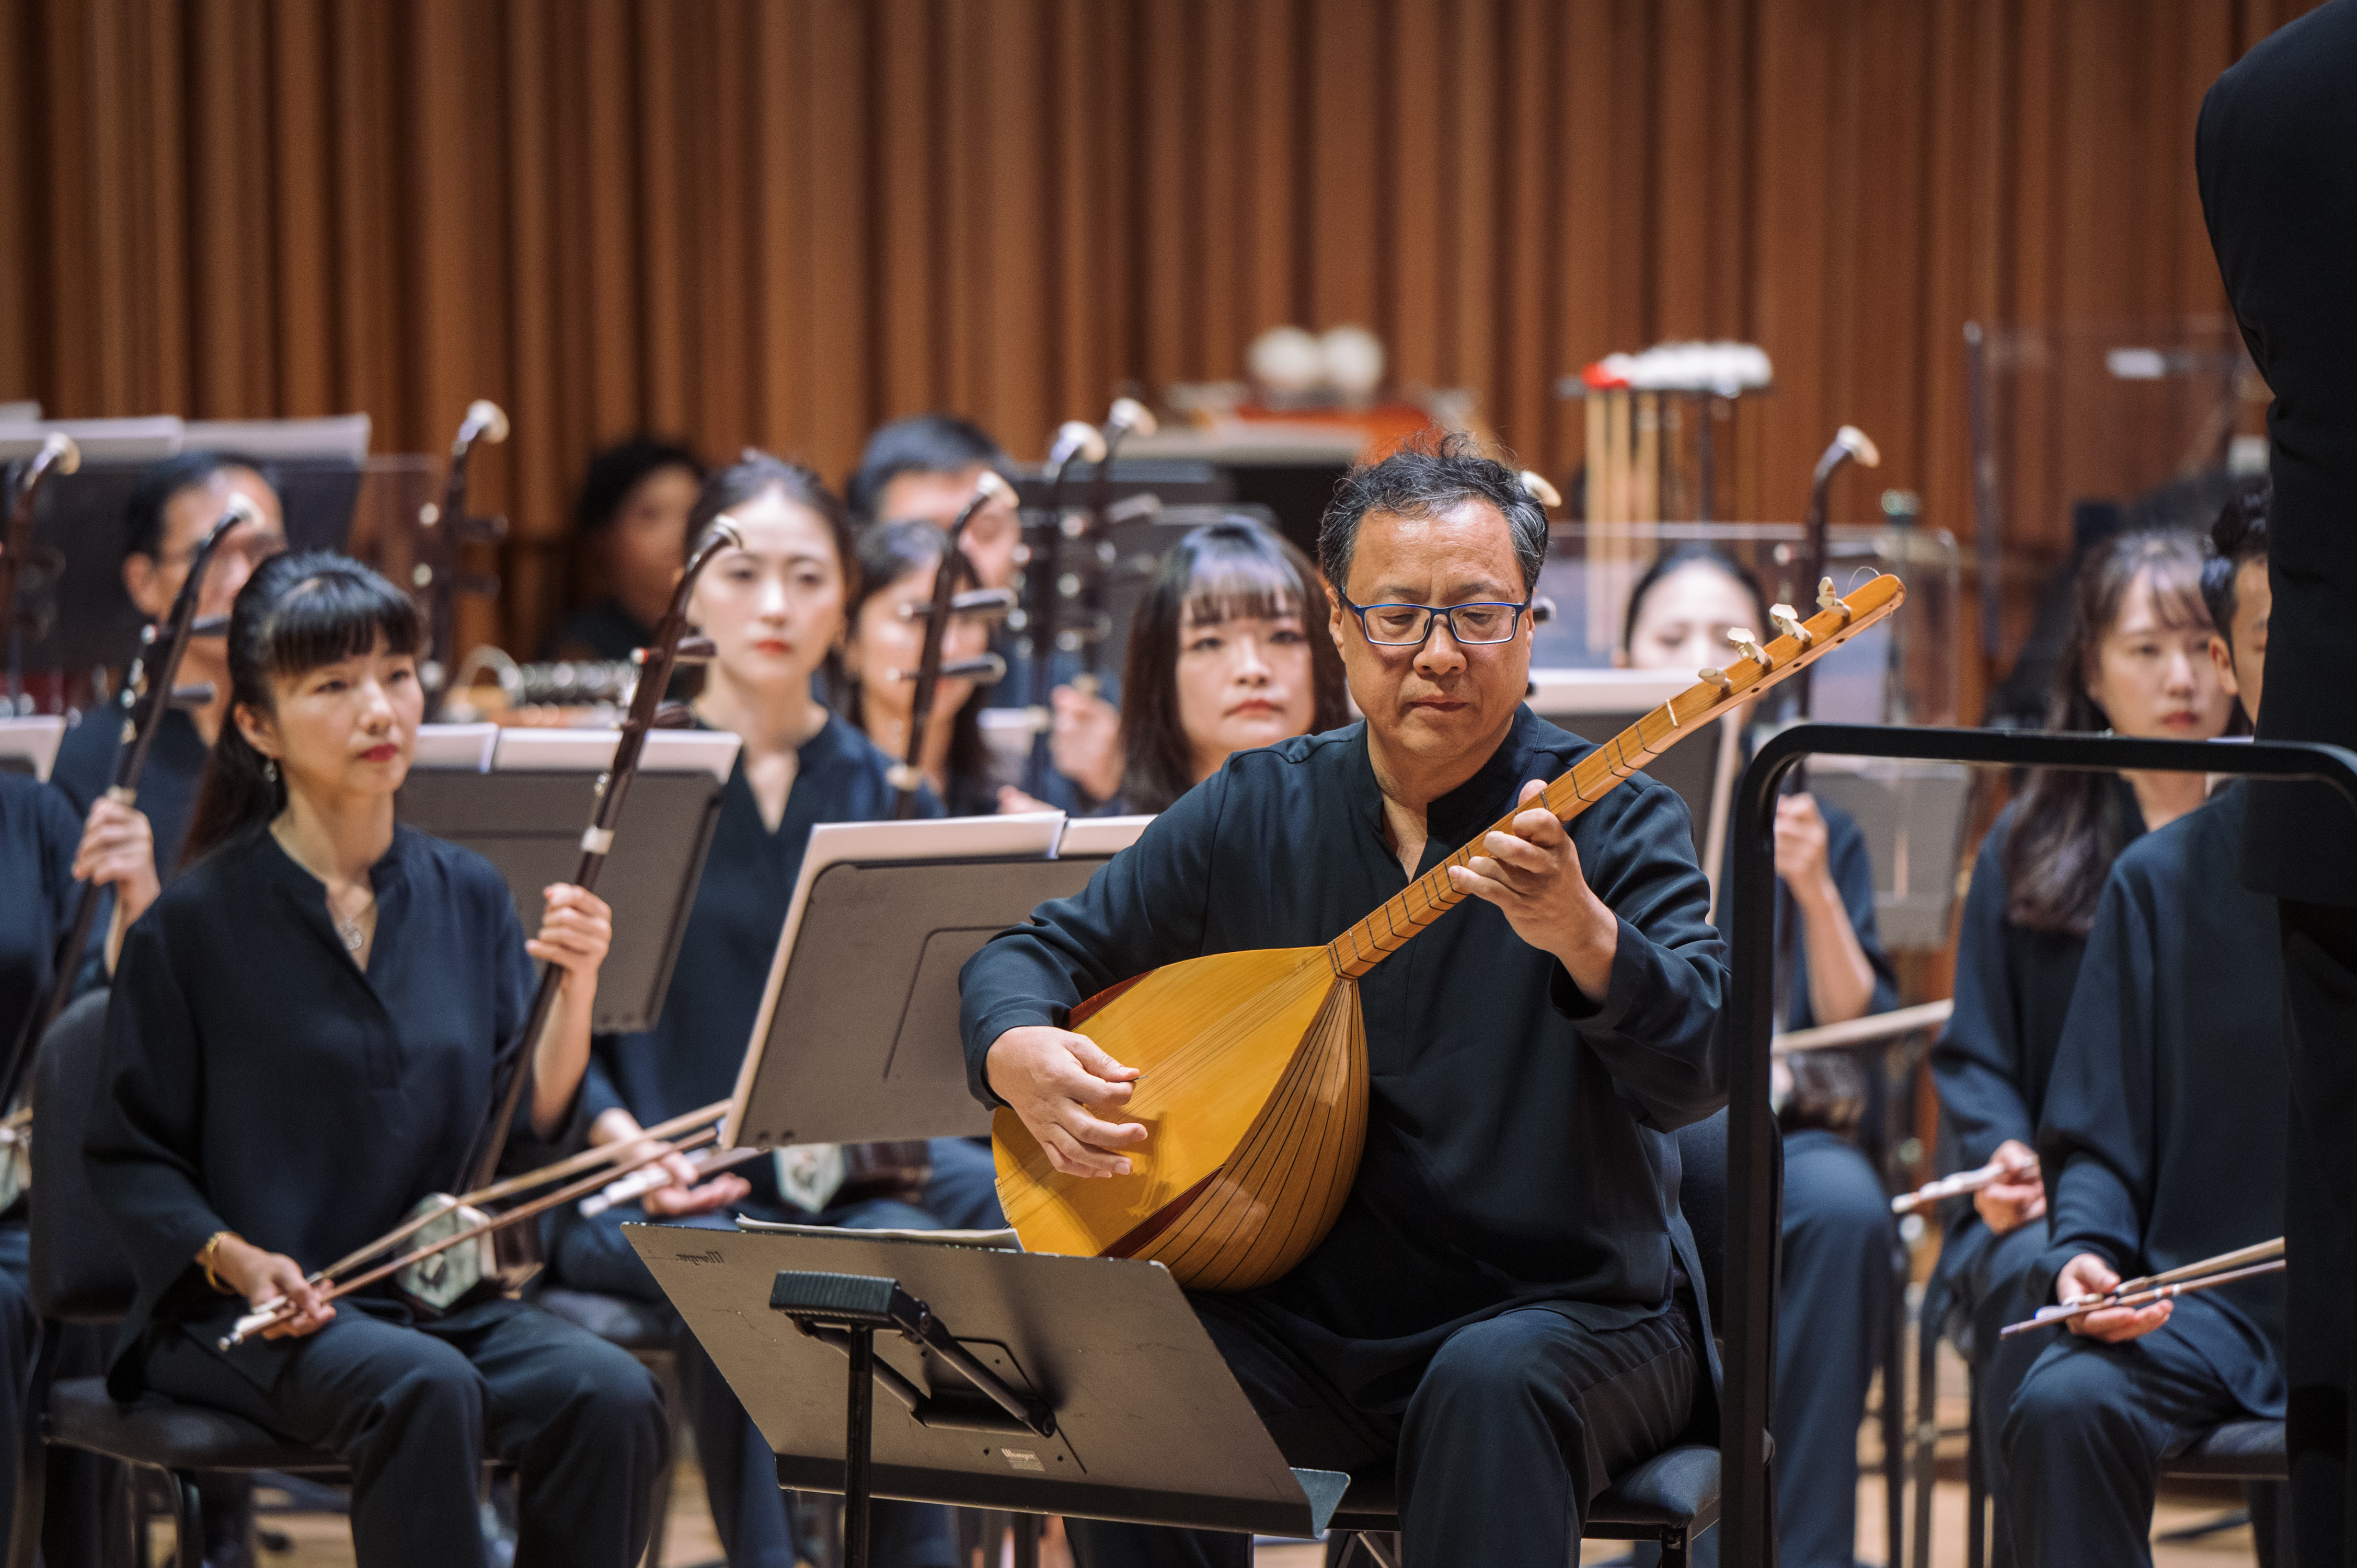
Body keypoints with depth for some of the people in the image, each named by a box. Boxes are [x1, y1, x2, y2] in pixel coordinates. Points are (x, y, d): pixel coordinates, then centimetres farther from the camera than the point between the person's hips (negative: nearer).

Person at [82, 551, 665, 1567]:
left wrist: (575, 991, -10)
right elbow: (129, 1156, 0)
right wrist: (235, 1258, -17)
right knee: (424, 1392, -36)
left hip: (446, 1294, 4)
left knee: (609, 1396, -26)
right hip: (257, 1318, -4)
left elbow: (528, 1137, 5)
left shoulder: (467, 897, 8)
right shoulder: (198, 922, -4)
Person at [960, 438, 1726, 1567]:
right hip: (1308, 1326, 3)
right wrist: (1018, 1053, -11)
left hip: (1568, 1315, -3)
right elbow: (1034, 951, 13)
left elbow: (1697, 1081, -21)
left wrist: (1580, 933, -41)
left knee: (1490, 1388, -36)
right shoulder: (1256, 812, 5)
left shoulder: (1613, 822, -7)